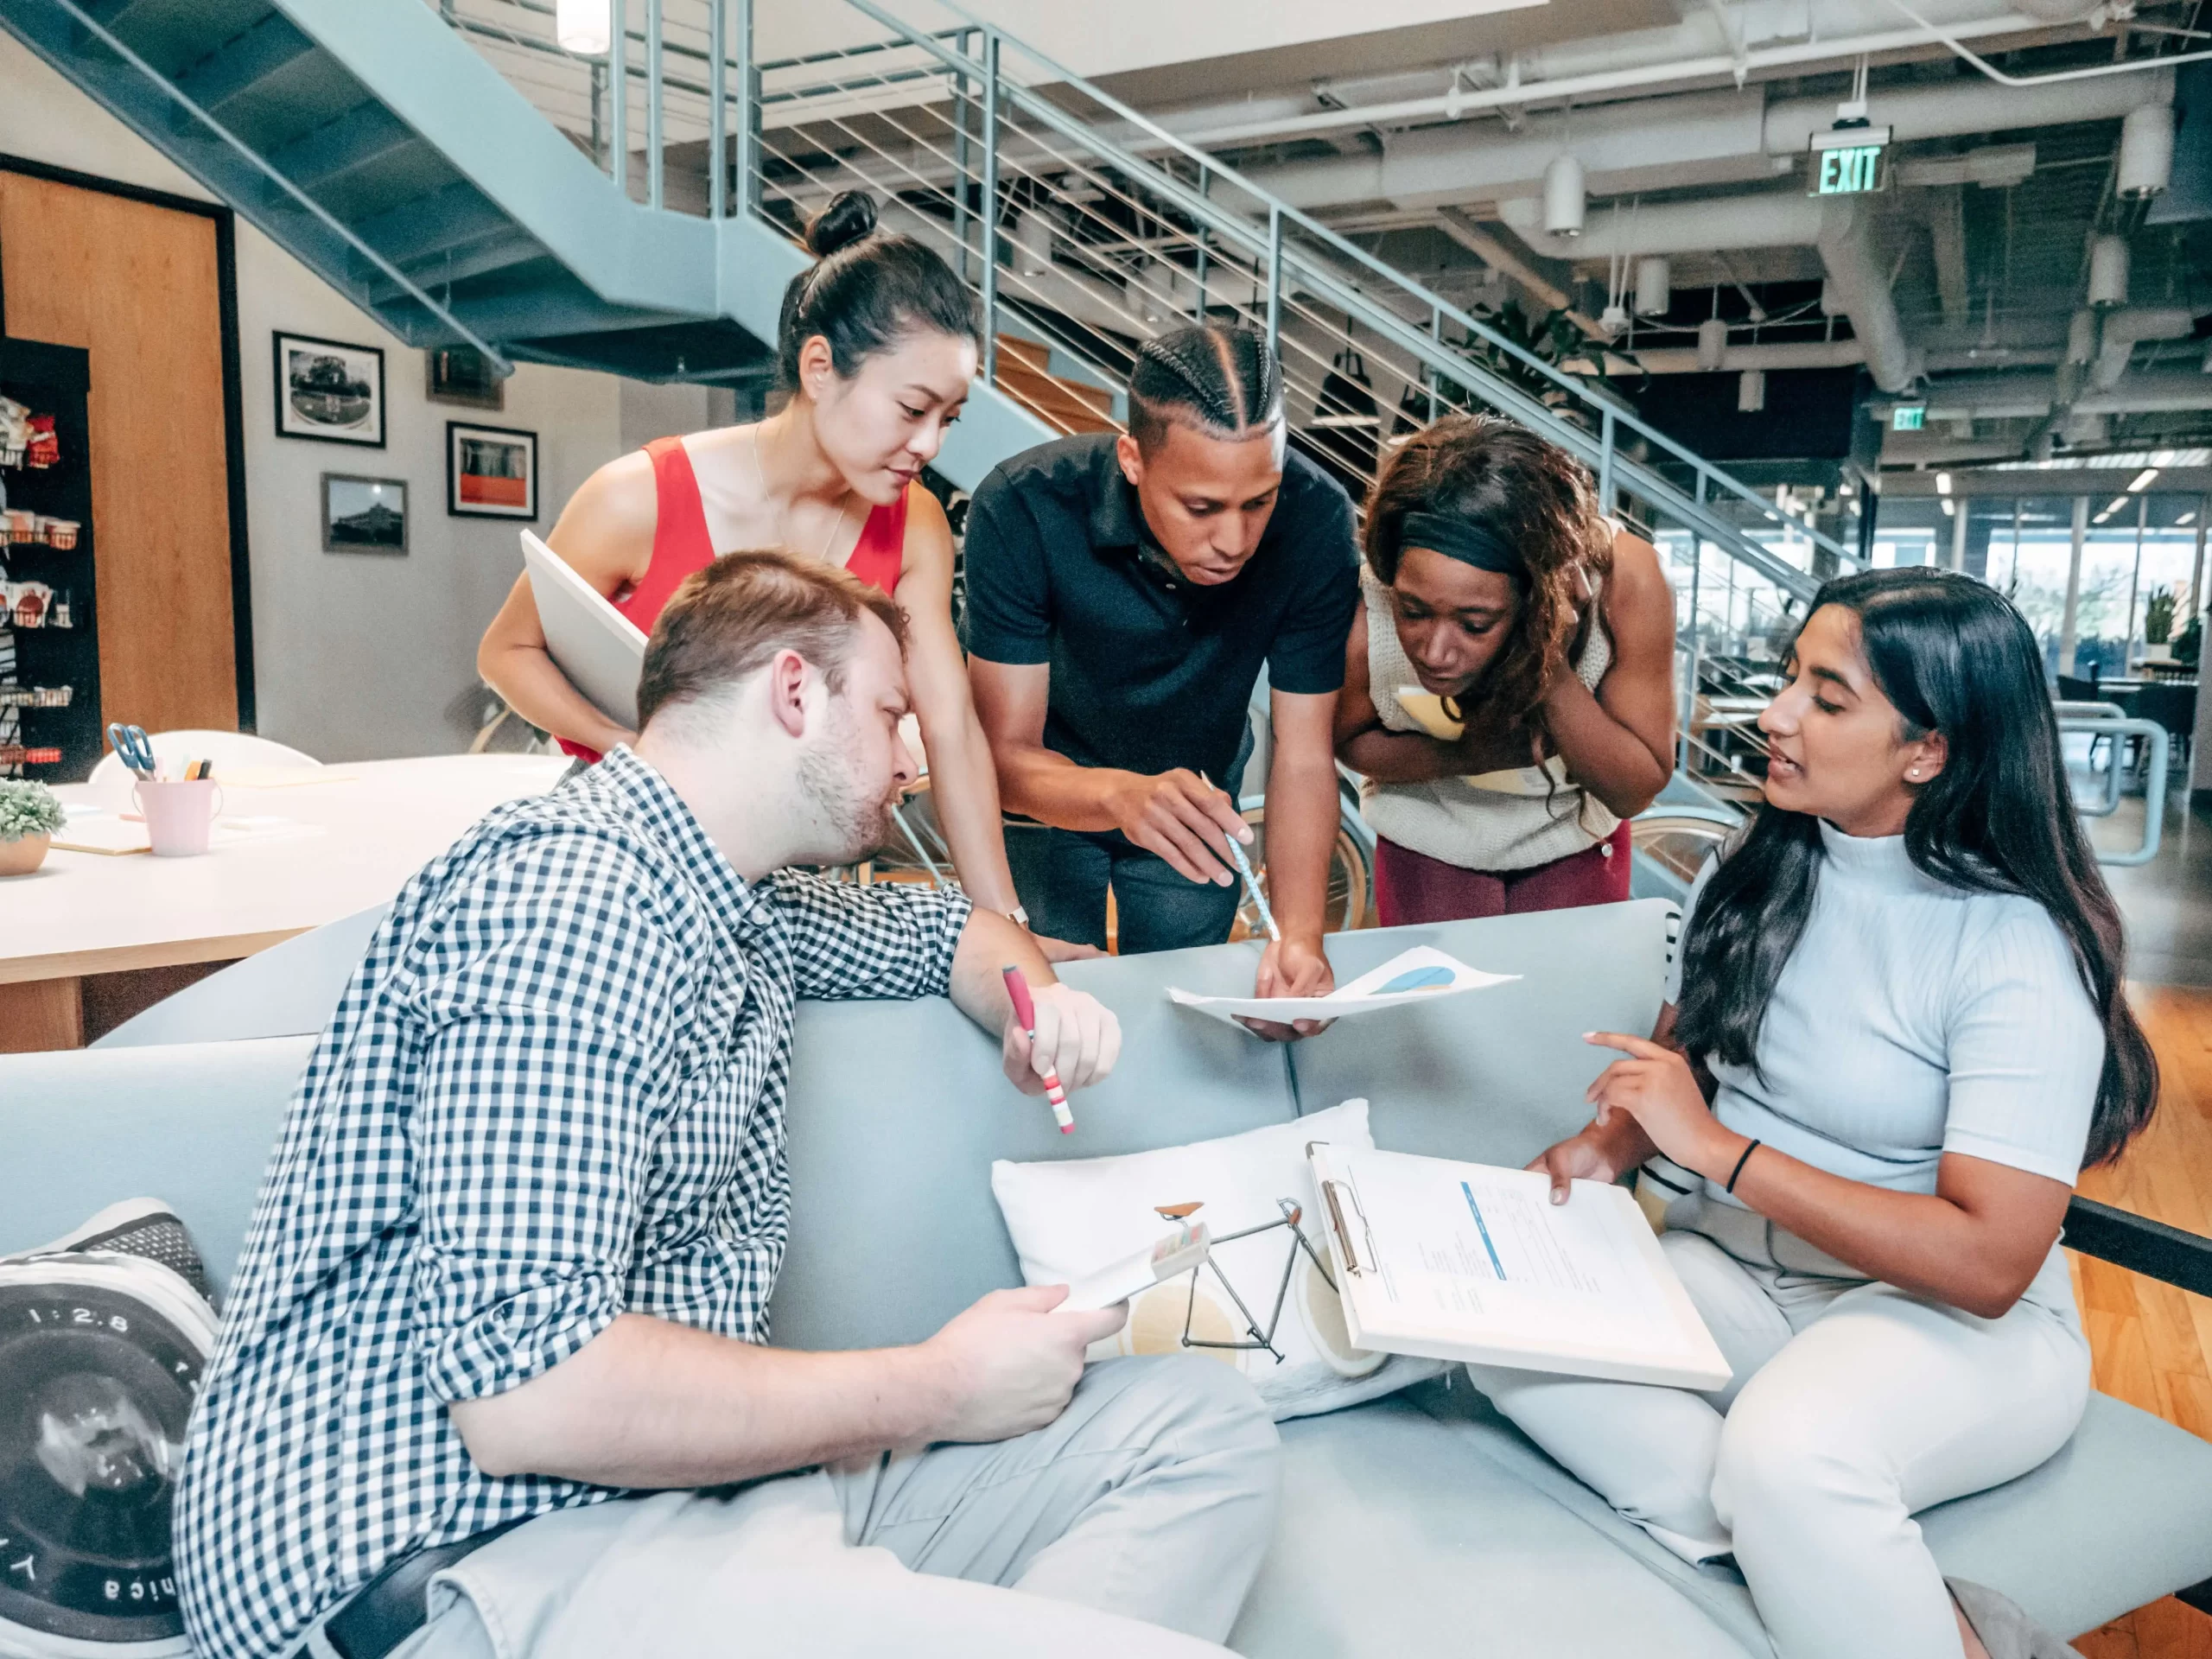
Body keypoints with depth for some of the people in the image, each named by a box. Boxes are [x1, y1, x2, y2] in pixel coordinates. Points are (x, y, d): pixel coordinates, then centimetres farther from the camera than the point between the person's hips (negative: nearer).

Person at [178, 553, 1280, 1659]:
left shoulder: (741, 902, 11)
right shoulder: (577, 892, -19)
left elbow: (941, 927, 31)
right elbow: (525, 1383, -26)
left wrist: (1036, 1003, 7)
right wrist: (936, 1389, -15)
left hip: (691, 1479, 10)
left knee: (1205, 1430, 2)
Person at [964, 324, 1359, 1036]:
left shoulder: (1314, 521, -29)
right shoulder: (1023, 511, -33)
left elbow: (1302, 758, -25)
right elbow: (1006, 755, -32)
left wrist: (1299, 936, -41)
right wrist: (1120, 795, -53)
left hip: (1199, 792, 2)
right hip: (1052, 790, -2)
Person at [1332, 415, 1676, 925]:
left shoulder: (1625, 581, -33)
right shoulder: (1361, 619, -34)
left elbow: (1635, 791, -24)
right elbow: (1351, 741, -10)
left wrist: (1553, 673, -40)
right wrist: (1465, 755, -29)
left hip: (1576, 841, 1)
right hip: (1428, 845, -1)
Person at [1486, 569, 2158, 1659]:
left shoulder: (2016, 947, -16)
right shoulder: (1752, 876, 2)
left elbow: (1989, 1263, -21)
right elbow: (1677, 1059, 14)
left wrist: (1719, 1150, -24)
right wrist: (1605, 1147, -8)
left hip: (1958, 1322, -6)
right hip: (1735, 1262, 7)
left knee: (1784, 1447, -39)